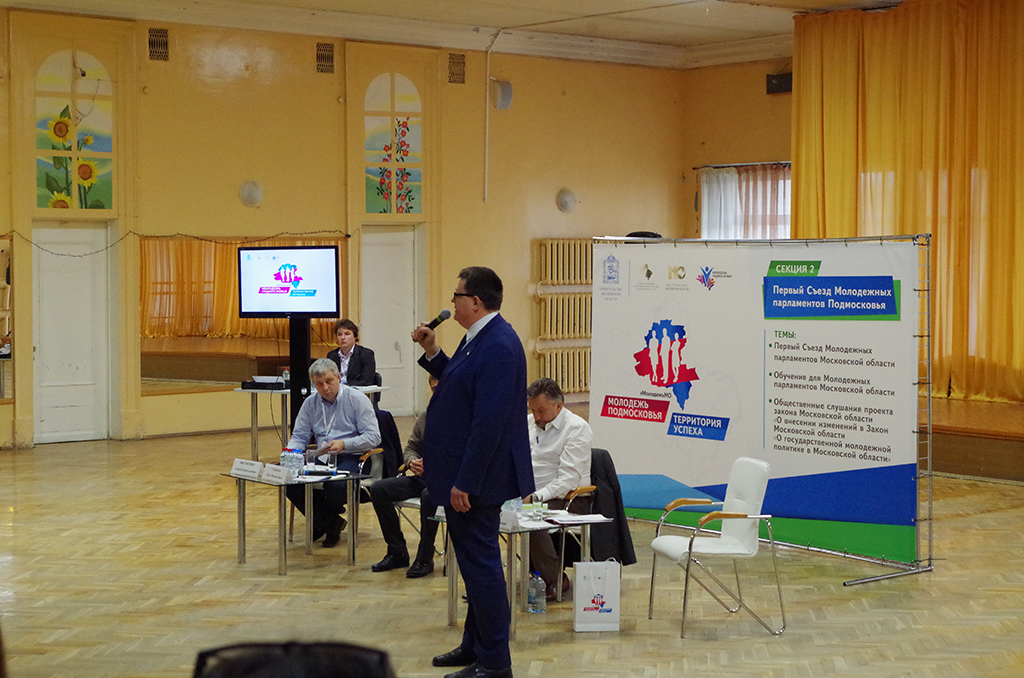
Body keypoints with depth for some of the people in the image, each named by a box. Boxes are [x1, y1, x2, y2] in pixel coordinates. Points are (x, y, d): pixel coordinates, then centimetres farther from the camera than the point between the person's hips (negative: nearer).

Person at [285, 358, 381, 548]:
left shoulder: (357, 399, -4)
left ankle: (321, 522, -1)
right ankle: (331, 523, -6)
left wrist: (344, 444, -25)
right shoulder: (310, 403, 12)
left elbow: (373, 437, -11)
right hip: (321, 459, 5)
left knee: (334, 486, -38)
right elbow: (299, 436, 14)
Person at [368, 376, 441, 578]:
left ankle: (425, 559, -19)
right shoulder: (426, 417, 14)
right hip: (424, 477, 7)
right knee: (379, 489, -9)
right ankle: (397, 553, 0)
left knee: (429, 496, -39)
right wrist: (412, 462, -1)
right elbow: (410, 447, 23)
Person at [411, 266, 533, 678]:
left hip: (476, 477, -10)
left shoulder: (498, 347, -23)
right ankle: (475, 645, 31)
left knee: (480, 563, -2)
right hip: (463, 473, 10)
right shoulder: (478, 338, 10)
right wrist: (431, 352, 11)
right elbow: (457, 383, 24)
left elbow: (489, 423, -26)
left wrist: (465, 483, -24)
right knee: (474, 562, 19)